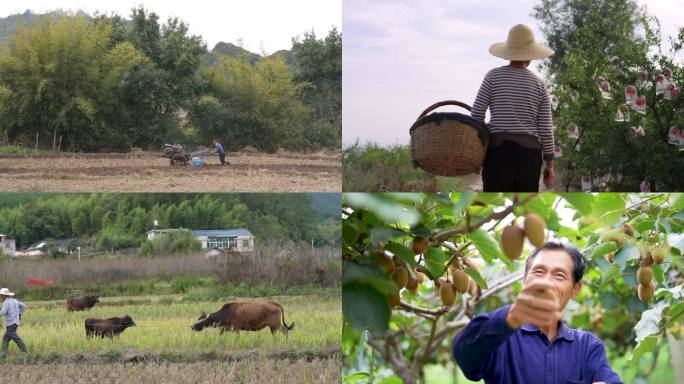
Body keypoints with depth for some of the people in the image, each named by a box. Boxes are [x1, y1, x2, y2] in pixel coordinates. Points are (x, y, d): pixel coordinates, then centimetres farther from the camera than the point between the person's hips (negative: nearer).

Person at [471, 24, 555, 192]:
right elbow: (545, 129, 5)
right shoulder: (539, 84, 7)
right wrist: (550, 164, 11)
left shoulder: (494, 76, 2)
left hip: (498, 149, -2)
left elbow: (476, 115, -2)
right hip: (529, 152, 2)